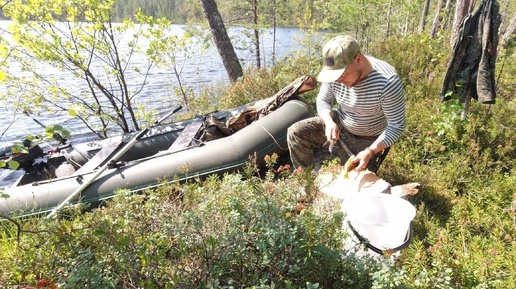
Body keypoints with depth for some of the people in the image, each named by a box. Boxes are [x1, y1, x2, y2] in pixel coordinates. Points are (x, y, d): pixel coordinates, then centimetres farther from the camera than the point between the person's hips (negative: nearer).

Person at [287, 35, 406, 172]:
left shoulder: (387, 82, -32)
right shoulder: (336, 69, -18)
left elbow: (397, 126, -24)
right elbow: (322, 100, -3)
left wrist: (370, 152, -36)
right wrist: (329, 122, -24)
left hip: (366, 139, -3)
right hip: (339, 123, 4)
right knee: (295, 133, -12)